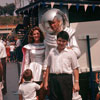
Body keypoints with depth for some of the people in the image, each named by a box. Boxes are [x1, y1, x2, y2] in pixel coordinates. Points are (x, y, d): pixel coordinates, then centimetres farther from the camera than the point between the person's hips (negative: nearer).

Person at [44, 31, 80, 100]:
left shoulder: (71, 52, 3)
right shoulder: (52, 52, 13)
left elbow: (75, 68, 1)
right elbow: (48, 67, 15)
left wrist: (76, 82, -6)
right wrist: (46, 81, 11)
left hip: (66, 78, -3)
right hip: (53, 78, 3)